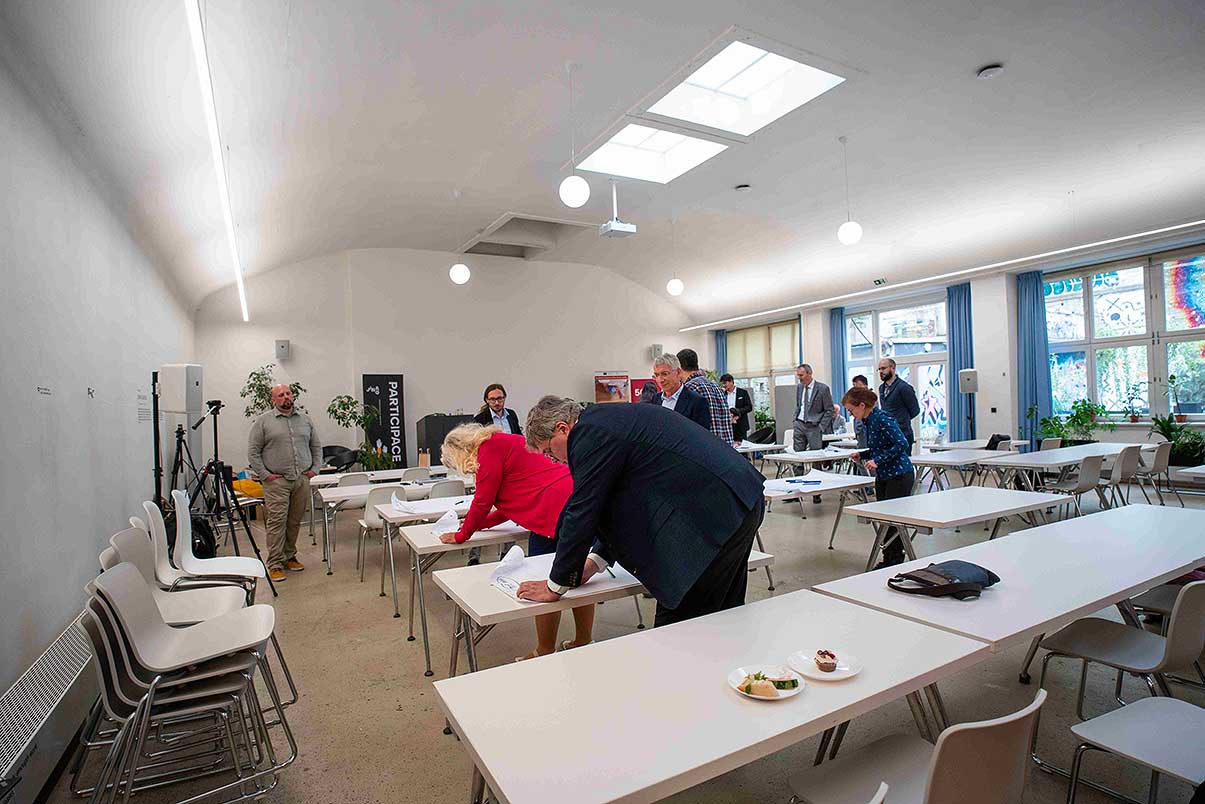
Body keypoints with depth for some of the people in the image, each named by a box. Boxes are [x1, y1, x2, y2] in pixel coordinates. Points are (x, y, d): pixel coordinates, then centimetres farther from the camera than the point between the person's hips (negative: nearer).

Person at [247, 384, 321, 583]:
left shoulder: (305, 420, 11)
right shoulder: (263, 421, 0)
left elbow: (316, 447, 16)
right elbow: (253, 452, -1)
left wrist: (314, 469, 5)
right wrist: (265, 475, -8)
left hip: (302, 480, 4)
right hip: (276, 481, -4)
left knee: (295, 522, 10)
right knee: (276, 521, -6)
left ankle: (290, 557, 24)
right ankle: (275, 564, 0)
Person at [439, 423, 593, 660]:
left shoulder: (490, 448, -5)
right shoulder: (505, 443, 24)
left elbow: (483, 501, -2)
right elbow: (511, 503, 29)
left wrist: (462, 535, 12)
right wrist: (479, 523, 32)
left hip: (558, 510, -10)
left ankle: (544, 653, 15)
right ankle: (583, 643, 32)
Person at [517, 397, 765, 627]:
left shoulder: (591, 432, -12)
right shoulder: (612, 420, 19)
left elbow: (583, 510, -10)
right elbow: (624, 502, 23)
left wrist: (555, 586, 2)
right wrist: (595, 560, 19)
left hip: (715, 515, -10)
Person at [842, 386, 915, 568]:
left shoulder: (882, 418, -18)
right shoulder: (867, 421, 9)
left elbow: (901, 444, -24)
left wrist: (877, 460, -22)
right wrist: (862, 455, 5)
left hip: (899, 475, -9)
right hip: (883, 476, 9)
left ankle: (896, 560, 9)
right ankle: (887, 559, 21)